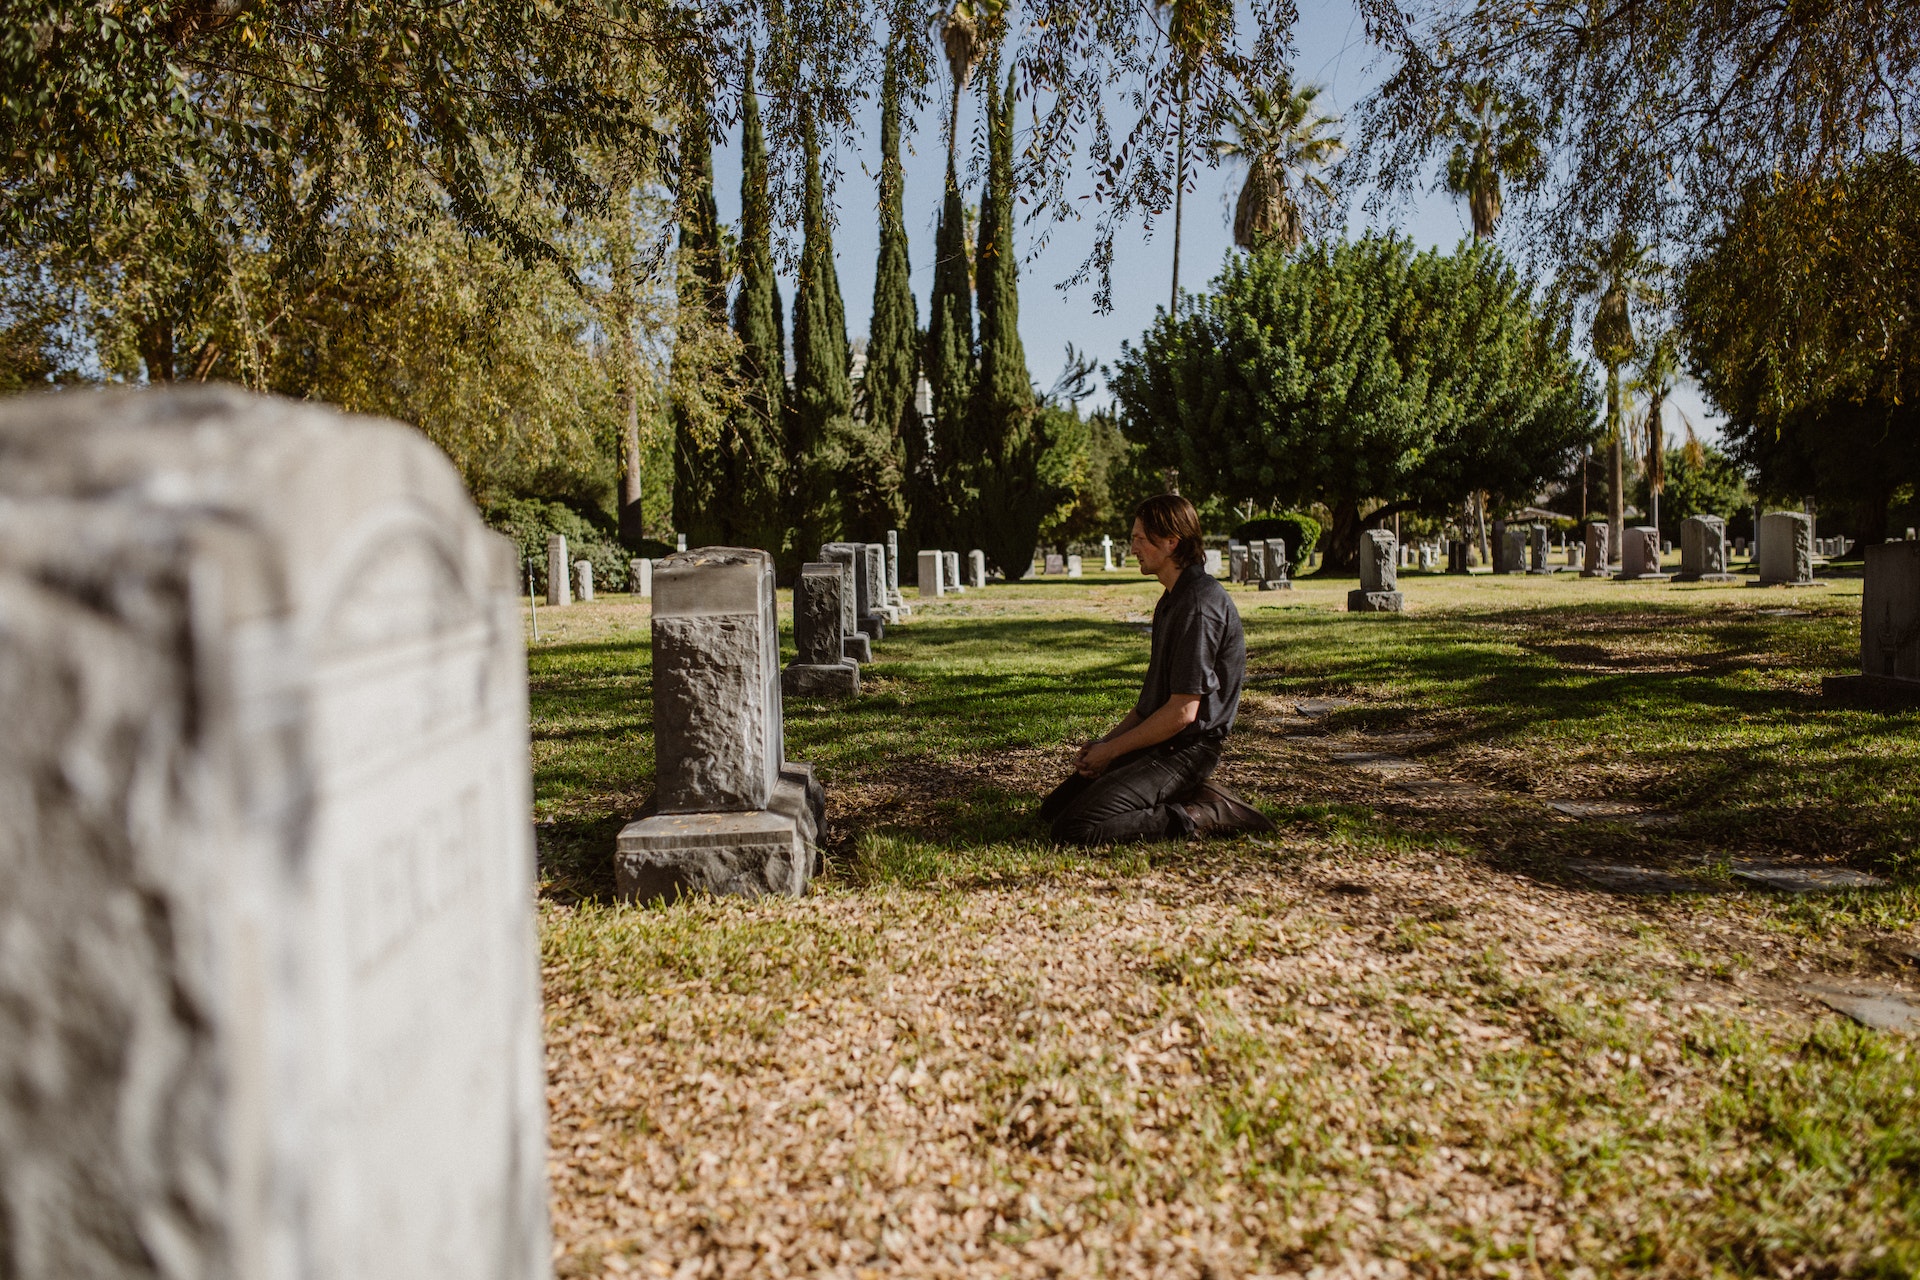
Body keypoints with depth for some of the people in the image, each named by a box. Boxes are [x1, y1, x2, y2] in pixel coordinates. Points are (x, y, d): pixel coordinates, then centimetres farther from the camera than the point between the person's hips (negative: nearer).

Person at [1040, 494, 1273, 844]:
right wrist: (1106, 740, 7)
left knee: (1073, 830, -21)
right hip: (1158, 741, 10)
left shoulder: (1199, 605, -20)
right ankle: (1185, 796, 8)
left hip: (1183, 750, -10)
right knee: (1053, 808, 11)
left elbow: (1182, 711, -22)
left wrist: (1110, 750, -12)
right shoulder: (1173, 598, 14)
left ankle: (1202, 816, -9)